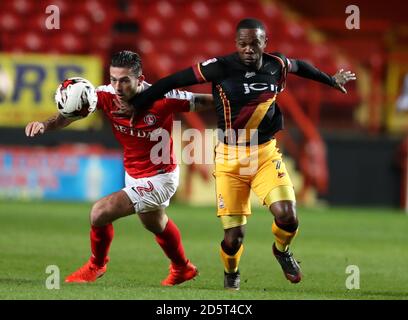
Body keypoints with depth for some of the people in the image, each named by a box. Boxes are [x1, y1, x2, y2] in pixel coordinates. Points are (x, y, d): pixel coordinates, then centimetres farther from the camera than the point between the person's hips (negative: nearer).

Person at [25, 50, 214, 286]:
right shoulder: (107, 95, -19)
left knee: (101, 212, -19)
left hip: (160, 177, -7)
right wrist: (46, 125, -47)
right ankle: (183, 269, 61)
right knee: (156, 224, 32)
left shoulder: (162, 99, -30)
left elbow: (202, 101, -17)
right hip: (133, 175, 7)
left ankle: (97, 265, 11)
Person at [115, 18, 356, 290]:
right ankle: (231, 273, 32)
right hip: (230, 158, -3)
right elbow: (174, 81, -9)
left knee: (287, 216, -18)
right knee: (234, 235, -4)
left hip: (266, 154, 3)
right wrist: (137, 104, -6)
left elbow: (299, 66, 21)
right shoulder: (221, 68, -15)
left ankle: (282, 250, 20)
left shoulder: (277, 65, -2)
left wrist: (331, 80, 37)